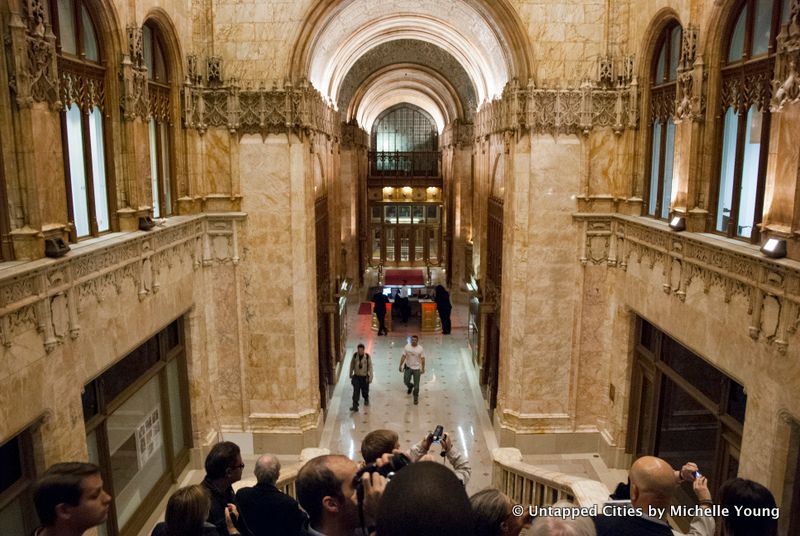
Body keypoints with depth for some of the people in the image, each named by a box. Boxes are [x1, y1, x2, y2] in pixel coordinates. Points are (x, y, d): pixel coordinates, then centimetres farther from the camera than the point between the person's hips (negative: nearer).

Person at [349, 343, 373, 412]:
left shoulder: (367, 356, -16)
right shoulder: (355, 355, -8)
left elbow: (370, 367, -11)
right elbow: (352, 365, 5)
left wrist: (370, 377, -12)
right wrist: (351, 374, 12)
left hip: (364, 376, -1)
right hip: (356, 376, 1)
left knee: (365, 390, 15)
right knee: (356, 391, -6)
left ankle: (366, 399, 45)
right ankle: (355, 405, -4)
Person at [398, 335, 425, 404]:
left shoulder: (421, 349, -13)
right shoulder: (407, 347, -10)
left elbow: (422, 359, -7)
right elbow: (403, 357, -3)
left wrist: (423, 369, -5)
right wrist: (400, 366, -3)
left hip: (417, 368, -2)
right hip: (408, 367, 2)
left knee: (416, 385, 4)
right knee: (406, 381, 7)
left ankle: (416, 397, 23)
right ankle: (410, 386, 43)